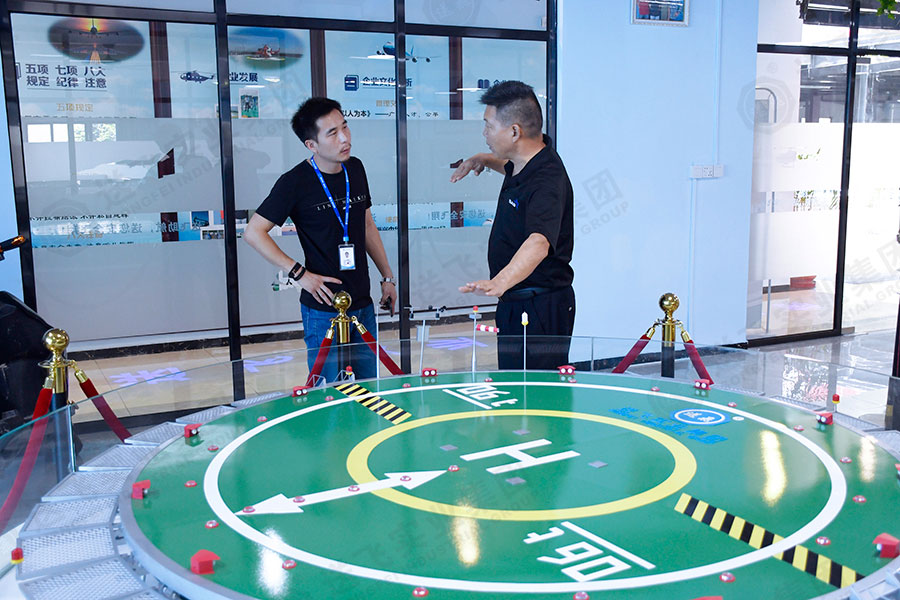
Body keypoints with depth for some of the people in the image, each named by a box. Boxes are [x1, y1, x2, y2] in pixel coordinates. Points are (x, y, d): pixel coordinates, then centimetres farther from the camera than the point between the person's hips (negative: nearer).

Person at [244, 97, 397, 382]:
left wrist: (387, 276, 16)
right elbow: (254, 232, -9)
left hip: (362, 304, 6)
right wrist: (299, 274, -15)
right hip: (323, 308, -6)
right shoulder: (295, 182, -13)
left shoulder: (355, 169, 6)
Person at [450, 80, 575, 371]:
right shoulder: (524, 163, 4)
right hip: (516, 303, 10)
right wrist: (485, 160, 19)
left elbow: (539, 242, -45)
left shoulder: (547, 180, -27)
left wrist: (500, 282, -60)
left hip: (541, 310, -10)